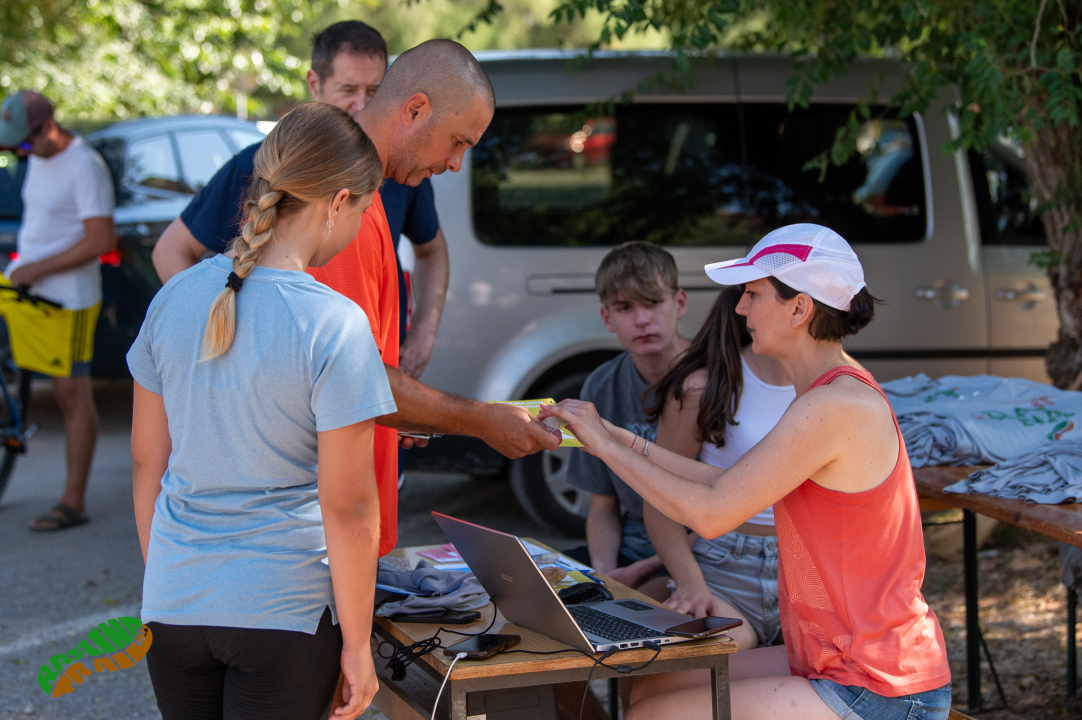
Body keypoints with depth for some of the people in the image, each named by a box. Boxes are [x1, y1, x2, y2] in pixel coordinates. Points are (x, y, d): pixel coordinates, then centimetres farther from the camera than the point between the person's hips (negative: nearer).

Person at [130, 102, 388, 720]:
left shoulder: (175, 299, -1)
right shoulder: (336, 326, -17)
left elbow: (147, 461, 8)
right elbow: (348, 507, -15)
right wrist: (357, 645, -5)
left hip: (174, 606, 5)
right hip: (284, 614, -5)